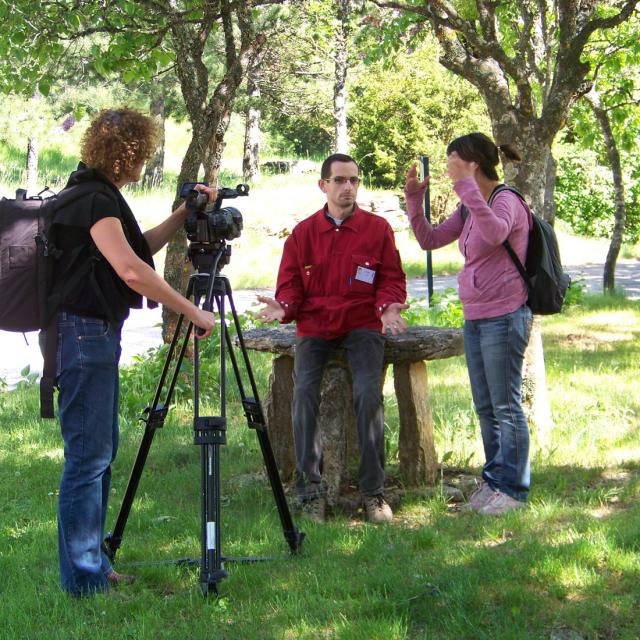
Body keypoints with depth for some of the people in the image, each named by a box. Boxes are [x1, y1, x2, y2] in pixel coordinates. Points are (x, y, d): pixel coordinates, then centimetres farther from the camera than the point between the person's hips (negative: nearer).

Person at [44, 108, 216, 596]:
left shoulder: (97, 195, 14)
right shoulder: (93, 200, -17)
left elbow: (139, 247, 25)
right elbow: (131, 269, -27)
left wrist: (183, 215, 13)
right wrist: (192, 312, -22)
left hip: (96, 333, 11)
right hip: (83, 333, -11)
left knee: (101, 450, 17)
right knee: (89, 455, -7)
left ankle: (93, 564, 26)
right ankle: (85, 580, -1)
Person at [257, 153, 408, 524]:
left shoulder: (378, 228, 7)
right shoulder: (303, 233, 10)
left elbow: (391, 279, 7)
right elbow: (290, 284, 10)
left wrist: (388, 307, -15)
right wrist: (283, 306, -13)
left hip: (362, 325, -1)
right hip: (314, 326, 1)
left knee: (369, 392, -25)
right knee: (304, 393, -22)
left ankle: (374, 492, -14)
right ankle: (312, 490, -13)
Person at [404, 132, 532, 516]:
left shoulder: (507, 201, -13)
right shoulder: (468, 209, 13)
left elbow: (495, 233, -36)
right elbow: (429, 240, 17)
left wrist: (466, 185, -37)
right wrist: (414, 199, 6)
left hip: (504, 317, -9)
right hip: (475, 318, 9)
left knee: (506, 406, -2)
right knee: (486, 408, 15)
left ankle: (513, 489, 6)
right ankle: (494, 480, 25)